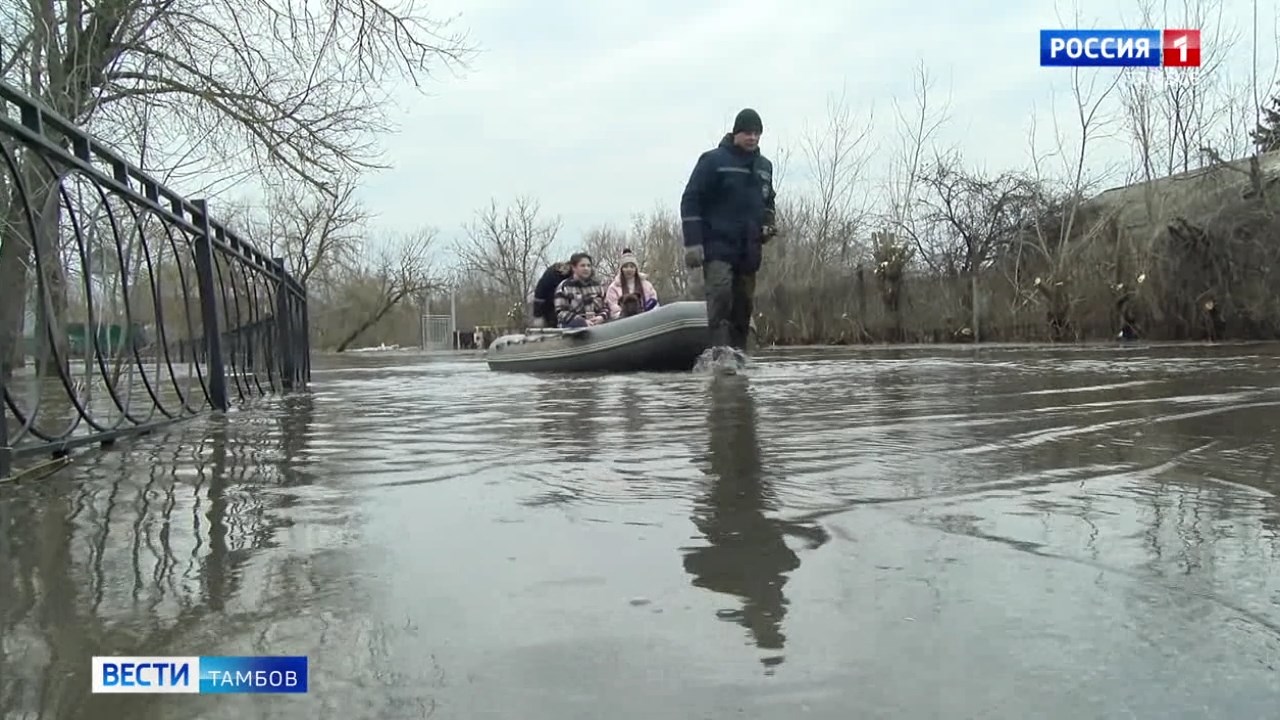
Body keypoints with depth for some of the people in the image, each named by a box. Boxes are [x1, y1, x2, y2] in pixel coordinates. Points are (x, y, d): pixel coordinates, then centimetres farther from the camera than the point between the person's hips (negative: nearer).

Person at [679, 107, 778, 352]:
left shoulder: (764, 166, 16)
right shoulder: (714, 160, -3)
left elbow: (768, 201, 32)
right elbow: (691, 200, -7)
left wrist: (767, 224, 10)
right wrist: (692, 242, -14)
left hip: (748, 249, 6)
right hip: (717, 244, -6)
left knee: (744, 301, 4)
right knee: (721, 291, -23)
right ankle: (720, 350, -27)